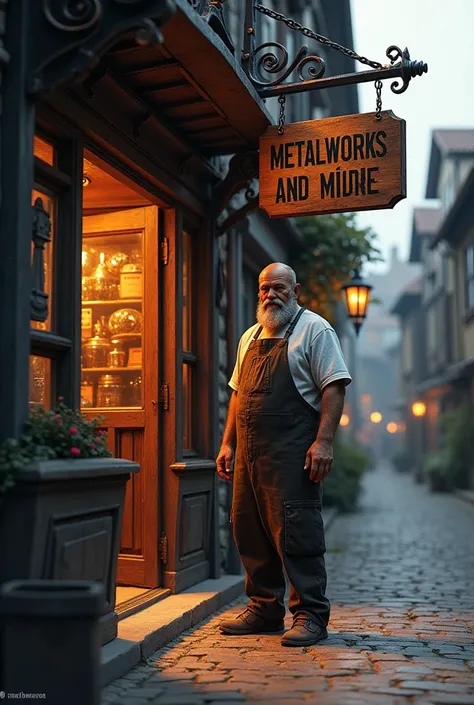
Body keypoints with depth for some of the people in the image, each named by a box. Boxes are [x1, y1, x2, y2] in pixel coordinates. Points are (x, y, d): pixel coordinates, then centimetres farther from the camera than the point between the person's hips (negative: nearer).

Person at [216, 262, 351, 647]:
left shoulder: (314, 329, -1)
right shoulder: (250, 337, 20)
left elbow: (334, 387, -9)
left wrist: (323, 442, -19)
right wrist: (228, 443, 15)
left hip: (292, 455, -7)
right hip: (249, 453, 7)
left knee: (296, 533, -7)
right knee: (249, 532, 10)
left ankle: (311, 615, 4)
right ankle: (265, 610, 23)